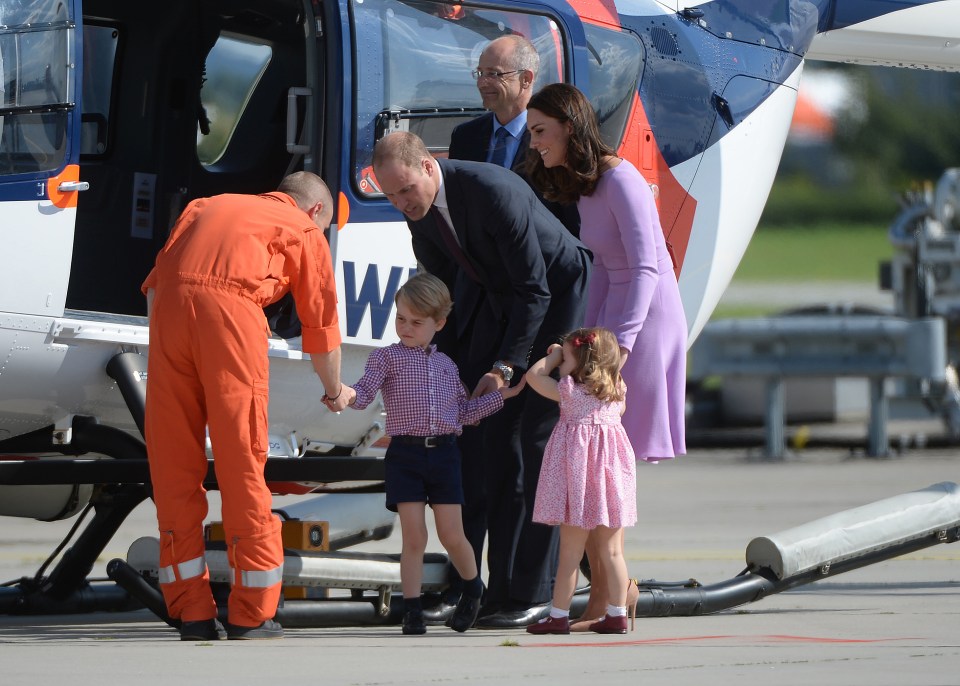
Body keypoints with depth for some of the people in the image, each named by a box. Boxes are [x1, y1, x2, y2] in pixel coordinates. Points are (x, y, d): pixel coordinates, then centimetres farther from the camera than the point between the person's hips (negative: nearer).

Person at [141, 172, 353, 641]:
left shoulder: (207, 208, 35)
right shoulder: (305, 231, 23)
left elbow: (154, 284, 25)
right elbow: (320, 324, 28)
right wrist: (335, 392, 44)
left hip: (168, 303, 4)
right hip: (231, 306, -4)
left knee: (173, 462, 9)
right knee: (241, 464, 4)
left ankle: (192, 615, 11)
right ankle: (251, 616, 8)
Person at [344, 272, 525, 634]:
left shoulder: (446, 365, 16)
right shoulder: (386, 358, 4)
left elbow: (464, 412, 21)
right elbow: (364, 393, -10)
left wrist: (502, 395, 18)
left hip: (444, 453, 2)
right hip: (405, 454, -2)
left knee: (452, 535, 2)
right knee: (414, 537, -5)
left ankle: (473, 589, 28)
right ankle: (412, 611, 2)